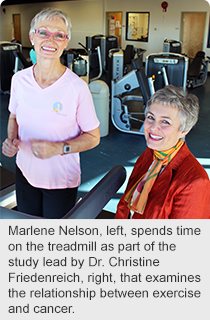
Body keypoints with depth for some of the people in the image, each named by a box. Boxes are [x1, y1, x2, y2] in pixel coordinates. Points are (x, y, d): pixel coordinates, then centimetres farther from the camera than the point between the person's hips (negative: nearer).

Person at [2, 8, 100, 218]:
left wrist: (58, 148, -24)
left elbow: (93, 137, -10)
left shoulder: (77, 87, -19)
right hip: (25, 173, 4)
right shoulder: (19, 79, -5)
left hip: (61, 181, -4)